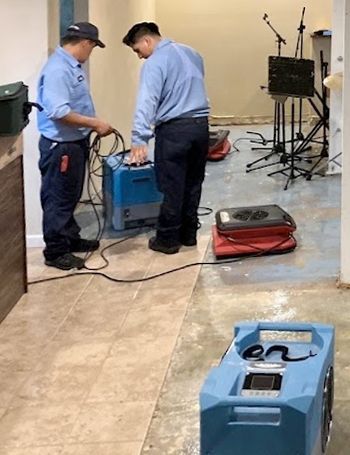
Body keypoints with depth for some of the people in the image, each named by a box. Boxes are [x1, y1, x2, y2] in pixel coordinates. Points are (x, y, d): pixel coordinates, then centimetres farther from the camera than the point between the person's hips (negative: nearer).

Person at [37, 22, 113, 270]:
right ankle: (56, 252, 8)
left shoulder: (73, 65, 9)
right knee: (58, 199, 0)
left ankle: (71, 239, 33)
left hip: (76, 142, 10)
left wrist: (95, 123, 12)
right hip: (60, 145, -10)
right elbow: (58, 112, -30)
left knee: (71, 197, 21)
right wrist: (95, 124, -24)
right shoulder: (58, 69, -23)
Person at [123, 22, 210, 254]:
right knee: (193, 183, 14)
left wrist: (139, 140, -23)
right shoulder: (192, 53, 15)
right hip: (201, 125, 7)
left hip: (174, 129, -7)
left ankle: (168, 239, 6)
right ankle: (188, 234, 21)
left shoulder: (154, 63, -11)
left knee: (172, 187, -1)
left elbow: (147, 103, -20)